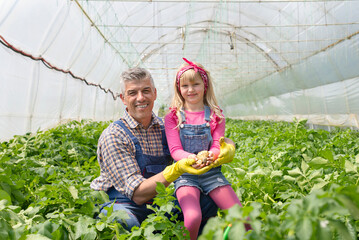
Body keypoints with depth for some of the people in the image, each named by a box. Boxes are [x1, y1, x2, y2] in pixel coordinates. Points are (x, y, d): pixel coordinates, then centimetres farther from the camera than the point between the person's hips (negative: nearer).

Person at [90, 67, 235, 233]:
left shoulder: (166, 129, -1)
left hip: (157, 202, 5)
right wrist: (177, 169, -34)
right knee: (124, 221, -38)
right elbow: (138, 194, -21)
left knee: (208, 202, -13)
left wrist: (227, 151, -20)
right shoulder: (113, 135, -15)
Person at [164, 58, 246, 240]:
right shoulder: (173, 117, 3)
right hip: (185, 174, -2)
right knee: (193, 217, -27)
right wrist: (190, 158, -27)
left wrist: (212, 155, -24)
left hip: (211, 172, 2)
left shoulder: (215, 115, 7)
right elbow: (175, 149, -4)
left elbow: (217, 145, 1)